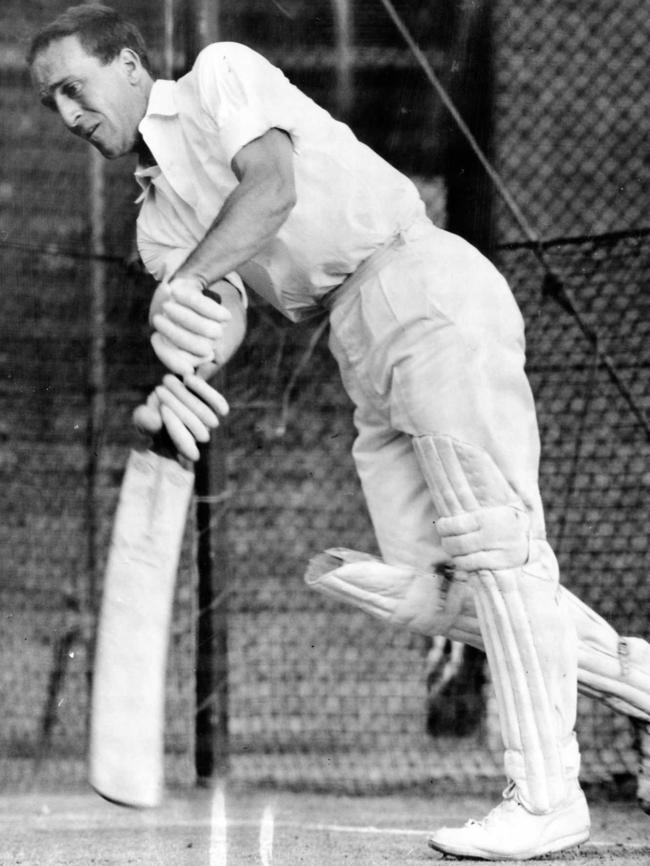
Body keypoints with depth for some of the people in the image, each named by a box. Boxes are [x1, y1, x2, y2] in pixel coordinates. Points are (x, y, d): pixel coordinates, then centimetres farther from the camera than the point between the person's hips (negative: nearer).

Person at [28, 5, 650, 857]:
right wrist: (182, 378, -20)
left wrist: (186, 281, -28)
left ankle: (547, 796, -14)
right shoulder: (160, 220, 21)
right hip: (364, 358, 8)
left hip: (424, 282, -8)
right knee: (422, 582, -1)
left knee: (491, 539, -13)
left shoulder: (221, 75, 3)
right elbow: (223, 309, 2)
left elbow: (272, 187, -15)